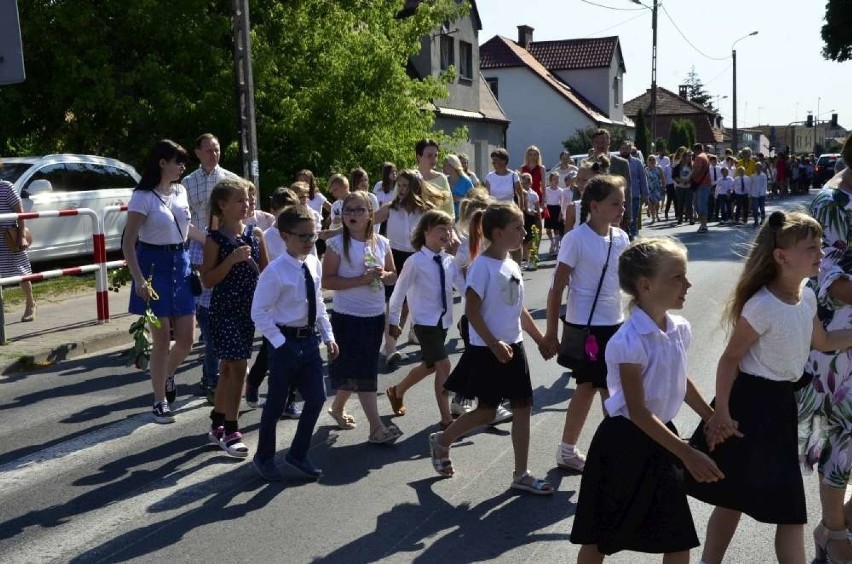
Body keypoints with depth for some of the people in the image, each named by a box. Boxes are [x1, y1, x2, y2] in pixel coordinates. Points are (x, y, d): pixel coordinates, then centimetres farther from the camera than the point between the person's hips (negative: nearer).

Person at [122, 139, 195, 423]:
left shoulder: (181, 191, 7)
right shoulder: (143, 197, -12)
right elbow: (128, 243, -13)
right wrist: (138, 279, -22)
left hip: (181, 263, 6)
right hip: (154, 265, -6)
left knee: (185, 339, 6)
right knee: (162, 340, -1)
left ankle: (166, 375, 36)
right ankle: (160, 402, 12)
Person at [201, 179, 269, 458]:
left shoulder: (256, 233, 4)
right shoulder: (215, 238, -9)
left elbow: (265, 270, 11)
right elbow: (207, 280, -11)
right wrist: (232, 259, -22)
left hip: (249, 308, 5)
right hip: (224, 310, -5)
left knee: (228, 367, 14)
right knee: (238, 367, -9)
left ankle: (217, 424, 27)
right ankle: (230, 432, 1)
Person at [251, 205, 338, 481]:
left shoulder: (314, 264, 2)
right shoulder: (275, 272, -19)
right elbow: (259, 312, -17)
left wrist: (328, 336, 9)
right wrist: (280, 342, -19)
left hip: (310, 339, 7)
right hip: (285, 341, -6)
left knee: (316, 398, 9)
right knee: (276, 402, 7)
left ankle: (298, 454, 27)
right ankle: (264, 457, 27)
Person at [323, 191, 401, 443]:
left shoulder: (381, 243, 2)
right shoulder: (337, 244, -10)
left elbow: (393, 275, 12)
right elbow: (327, 281, -14)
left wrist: (383, 275, -12)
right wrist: (361, 280, -23)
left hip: (375, 315, 5)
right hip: (347, 316, -5)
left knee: (361, 369, 16)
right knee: (362, 371, -4)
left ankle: (337, 407, 40)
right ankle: (377, 427, -1)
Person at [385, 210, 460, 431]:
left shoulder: (449, 261, 1)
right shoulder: (416, 261, -15)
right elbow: (399, 292, -6)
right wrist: (393, 321, 1)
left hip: (443, 321, 7)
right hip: (425, 322, -7)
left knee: (429, 366, 20)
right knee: (443, 366, -13)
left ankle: (397, 392, 45)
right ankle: (446, 419, -4)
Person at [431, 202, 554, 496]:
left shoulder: (512, 266, 9)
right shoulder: (482, 265, -15)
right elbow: (472, 311, -17)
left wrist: (541, 339, 18)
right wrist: (494, 344, -22)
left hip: (513, 347, 7)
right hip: (487, 351, -7)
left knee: (522, 407, 5)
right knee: (486, 411, 2)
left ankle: (521, 474, 13)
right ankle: (441, 441, 27)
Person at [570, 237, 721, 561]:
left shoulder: (680, 330, -2)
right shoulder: (629, 342, -25)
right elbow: (638, 412, -23)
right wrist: (687, 454, -25)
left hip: (660, 439, 7)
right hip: (625, 442, -7)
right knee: (600, 538, 10)